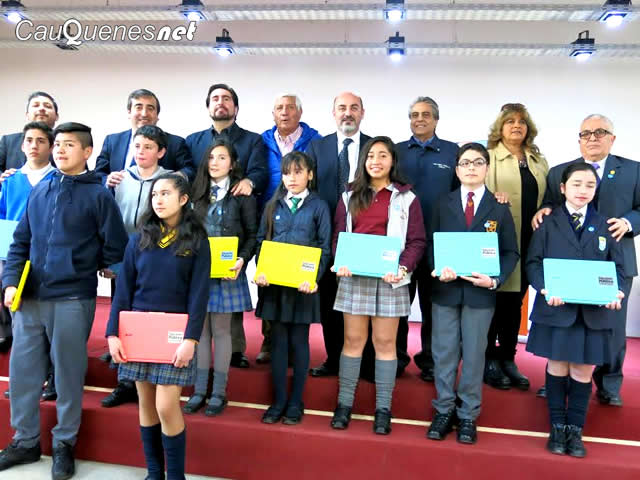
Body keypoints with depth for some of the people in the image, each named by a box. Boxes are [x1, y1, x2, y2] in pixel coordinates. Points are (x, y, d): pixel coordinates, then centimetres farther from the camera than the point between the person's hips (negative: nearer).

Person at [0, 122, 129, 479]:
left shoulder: (99, 195, -4)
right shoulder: (40, 190, 10)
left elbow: (116, 248, -5)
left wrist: (84, 270, 4)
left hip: (73, 299, -5)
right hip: (29, 297, 5)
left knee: (68, 373, 6)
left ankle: (64, 445, 23)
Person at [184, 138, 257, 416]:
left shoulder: (242, 195, -1)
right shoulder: (199, 193, 12)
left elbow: (252, 235, -2)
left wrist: (242, 260, -17)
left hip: (226, 272, -4)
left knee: (221, 330, 3)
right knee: (199, 329, 8)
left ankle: (219, 393, 15)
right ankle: (199, 391, 20)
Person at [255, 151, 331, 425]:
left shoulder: (318, 206, 1)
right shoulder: (273, 205, 10)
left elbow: (325, 248, -2)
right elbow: (261, 241, 8)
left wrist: (314, 278, -16)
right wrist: (261, 272, -8)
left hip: (303, 285, -2)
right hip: (274, 283, 3)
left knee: (299, 341, 6)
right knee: (278, 341, 8)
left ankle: (296, 402, 19)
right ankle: (278, 401, 20)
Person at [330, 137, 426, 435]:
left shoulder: (406, 197, 5)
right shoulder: (350, 196, 12)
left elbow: (417, 241, 1)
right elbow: (339, 237, 10)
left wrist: (403, 268, -15)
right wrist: (341, 263, -8)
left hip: (389, 279, -2)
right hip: (354, 277, 2)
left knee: (385, 342, 4)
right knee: (353, 340, 6)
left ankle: (383, 409, 15)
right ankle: (344, 403, 17)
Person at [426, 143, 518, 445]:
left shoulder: (499, 208, 3)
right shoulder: (443, 205, 6)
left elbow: (511, 253, 3)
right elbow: (431, 245, 5)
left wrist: (495, 280, -13)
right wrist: (438, 270, -14)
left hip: (480, 292, -1)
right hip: (445, 289, 1)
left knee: (474, 354, 8)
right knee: (443, 353, 7)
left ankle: (468, 416, 22)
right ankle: (444, 411, 22)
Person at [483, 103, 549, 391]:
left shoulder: (539, 162, 17)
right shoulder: (489, 156, 0)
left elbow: (548, 197, 17)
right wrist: (493, 199, -27)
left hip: (529, 242, 5)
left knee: (515, 301, 11)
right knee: (493, 300, 1)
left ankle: (507, 359, 22)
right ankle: (489, 361, 14)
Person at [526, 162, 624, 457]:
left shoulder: (604, 225, 9)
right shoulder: (548, 223, 3)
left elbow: (617, 266, 8)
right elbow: (533, 263, -2)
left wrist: (615, 292, -11)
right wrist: (545, 289, -19)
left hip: (594, 312, 2)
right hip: (556, 309, -2)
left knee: (583, 372, 8)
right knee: (557, 368, 8)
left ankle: (575, 430, 24)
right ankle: (558, 427, 24)